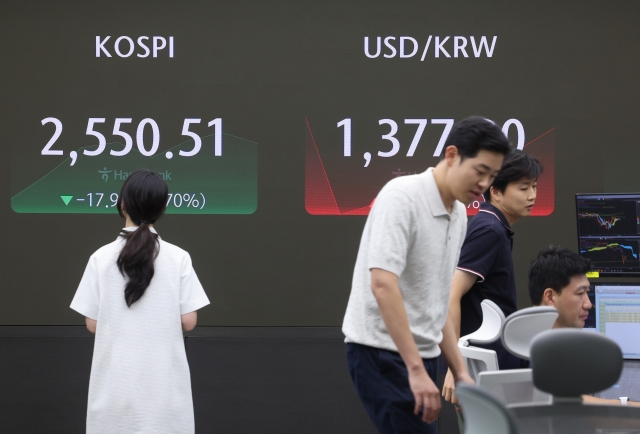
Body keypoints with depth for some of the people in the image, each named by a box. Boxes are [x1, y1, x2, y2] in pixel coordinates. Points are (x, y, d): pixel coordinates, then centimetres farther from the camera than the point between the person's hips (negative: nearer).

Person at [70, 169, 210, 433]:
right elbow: (188, 322, -5)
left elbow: (93, 324, -2)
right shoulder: (178, 258, -6)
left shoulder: (101, 258, -6)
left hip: (116, 381, 1)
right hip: (164, 380, 0)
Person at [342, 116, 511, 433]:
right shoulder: (402, 196, -17)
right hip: (382, 351, -9)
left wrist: (459, 370, 14)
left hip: (419, 354, 9)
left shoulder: (459, 215, 11)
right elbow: (383, 284, -27)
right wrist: (416, 369, -30)